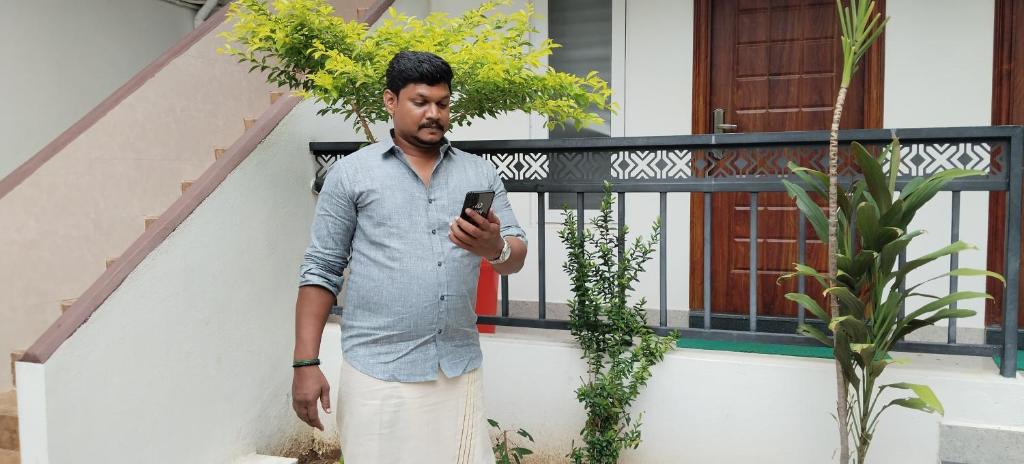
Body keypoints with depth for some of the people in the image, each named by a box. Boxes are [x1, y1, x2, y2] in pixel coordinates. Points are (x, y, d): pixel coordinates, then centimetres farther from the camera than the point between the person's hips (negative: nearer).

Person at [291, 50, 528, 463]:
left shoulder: (480, 173, 9)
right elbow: (321, 270, 1)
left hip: (460, 368, 3)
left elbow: (516, 256, 5)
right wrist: (306, 363, -4)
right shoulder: (351, 173, 1)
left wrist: (495, 249, -18)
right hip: (378, 371, -2)